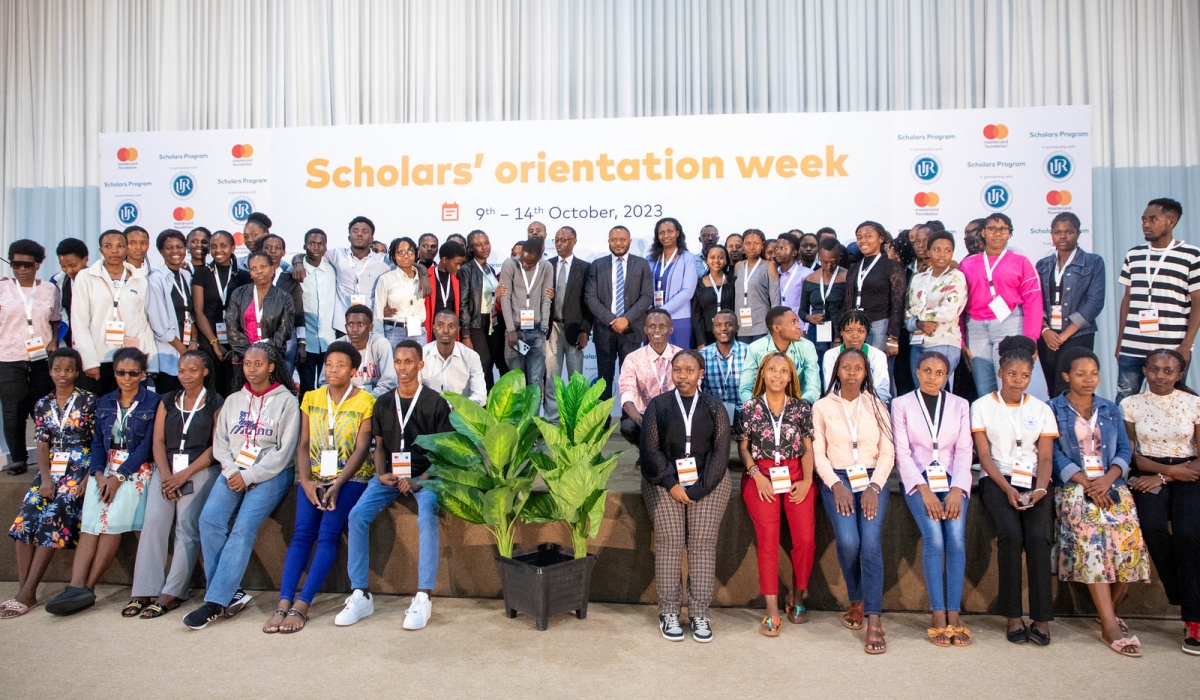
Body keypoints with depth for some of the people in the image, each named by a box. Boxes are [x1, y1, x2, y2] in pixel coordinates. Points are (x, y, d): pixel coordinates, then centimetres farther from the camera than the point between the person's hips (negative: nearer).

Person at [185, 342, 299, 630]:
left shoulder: (286, 401, 2)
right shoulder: (233, 401, 17)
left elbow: (284, 451, -5)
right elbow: (220, 443, 13)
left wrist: (249, 476, -12)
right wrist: (232, 471, -6)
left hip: (272, 473, -4)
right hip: (234, 471, 4)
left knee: (245, 525, -25)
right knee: (209, 519, -21)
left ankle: (216, 601, -19)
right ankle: (231, 593, -13)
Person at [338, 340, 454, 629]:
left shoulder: (435, 403, -2)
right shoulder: (383, 403, 11)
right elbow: (379, 445, 16)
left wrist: (419, 480, -17)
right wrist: (381, 475, -4)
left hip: (425, 474, -4)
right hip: (390, 474, 4)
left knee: (427, 517, -32)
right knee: (358, 515, -19)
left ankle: (423, 598, -27)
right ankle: (361, 594, -11)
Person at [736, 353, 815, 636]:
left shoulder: (802, 407, 10)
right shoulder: (750, 408, 8)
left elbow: (808, 447, 9)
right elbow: (743, 446, 8)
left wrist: (807, 480, -3)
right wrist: (757, 476, -5)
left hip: (795, 474, 1)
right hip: (761, 475, -1)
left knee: (805, 538, -16)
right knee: (768, 536, -19)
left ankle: (798, 598, 8)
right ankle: (772, 611, -14)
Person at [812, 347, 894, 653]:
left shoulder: (877, 406, 11)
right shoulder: (822, 407, 8)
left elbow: (887, 452, 5)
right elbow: (818, 453, 3)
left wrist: (874, 487, -9)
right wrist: (837, 485, -11)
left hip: (872, 479, 1)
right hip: (837, 480, -1)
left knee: (871, 541, -21)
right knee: (848, 541, -21)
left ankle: (874, 619, -16)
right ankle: (856, 602, 5)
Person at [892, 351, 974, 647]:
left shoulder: (960, 405, 12)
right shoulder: (901, 404, 6)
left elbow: (964, 451, 4)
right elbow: (902, 452, -1)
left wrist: (956, 489, -11)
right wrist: (924, 490, -13)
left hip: (952, 480, 2)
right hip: (918, 480, -2)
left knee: (956, 536, -22)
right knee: (934, 537, -23)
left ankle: (954, 615, -17)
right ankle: (938, 617, -18)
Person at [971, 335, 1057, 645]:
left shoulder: (1041, 409, 14)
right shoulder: (982, 406, 7)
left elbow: (1045, 457, 7)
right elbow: (984, 454, 1)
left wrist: (1040, 488, -12)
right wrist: (1007, 489, -13)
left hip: (1033, 481, 2)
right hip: (996, 480, -2)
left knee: (1037, 537, -24)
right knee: (1011, 534, -26)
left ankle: (1041, 618, -17)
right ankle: (1013, 616, -17)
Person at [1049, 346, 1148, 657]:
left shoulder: (1110, 410, 20)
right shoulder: (1053, 410, 8)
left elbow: (1125, 450, 11)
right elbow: (1054, 454, -2)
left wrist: (1107, 478, -9)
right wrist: (1086, 482, -14)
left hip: (1110, 485, 3)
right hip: (1073, 487, -3)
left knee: (1129, 535, -24)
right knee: (1090, 534, -29)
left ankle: (1107, 610, -4)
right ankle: (1110, 625, -27)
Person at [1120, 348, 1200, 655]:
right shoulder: (1131, 404, 7)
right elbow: (1131, 454, 3)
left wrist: (1163, 477, -11)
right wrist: (1169, 468, -12)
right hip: (1148, 476, 1)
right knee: (1153, 526, -30)